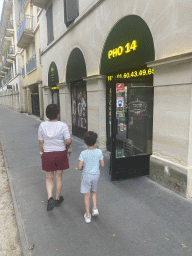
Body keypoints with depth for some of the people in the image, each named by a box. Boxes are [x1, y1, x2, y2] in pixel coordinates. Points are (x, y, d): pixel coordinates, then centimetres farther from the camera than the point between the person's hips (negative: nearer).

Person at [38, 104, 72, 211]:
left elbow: (41, 142, -1)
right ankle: (57, 199, 31)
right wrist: (67, 145, 4)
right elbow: (69, 140, -18)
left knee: (49, 178, 17)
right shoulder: (63, 125, -13)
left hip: (47, 154, 1)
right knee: (59, 177, 17)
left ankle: (50, 198, -2)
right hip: (60, 154, -1)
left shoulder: (42, 125, -7)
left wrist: (41, 152, 14)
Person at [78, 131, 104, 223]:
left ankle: (88, 216, 17)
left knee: (86, 195, 9)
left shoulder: (83, 153, -16)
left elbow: (79, 167, -16)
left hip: (86, 175, -2)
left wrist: (82, 167, 6)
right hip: (96, 175, 3)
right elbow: (102, 164, -2)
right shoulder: (99, 152, -9)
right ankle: (95, 208, 16)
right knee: (93, 191, 27)